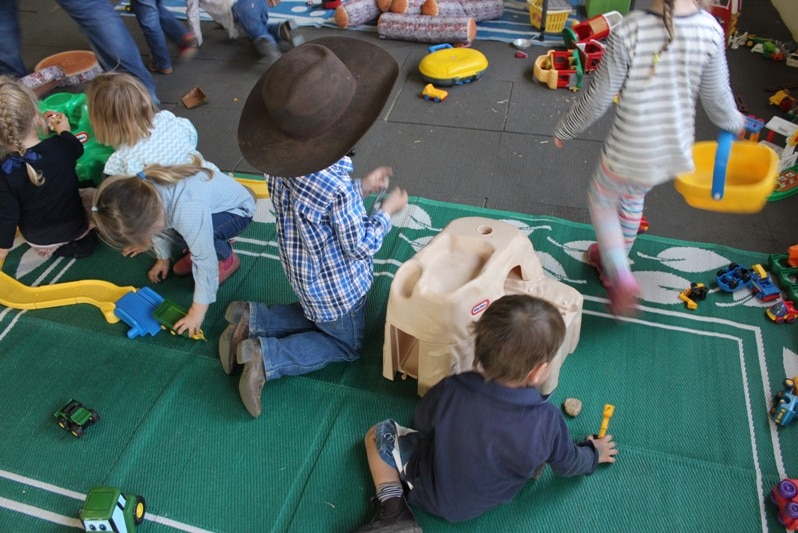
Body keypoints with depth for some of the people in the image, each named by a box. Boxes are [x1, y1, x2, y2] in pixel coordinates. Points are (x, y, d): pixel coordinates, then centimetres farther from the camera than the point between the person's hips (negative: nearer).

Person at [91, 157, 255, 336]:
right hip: (214, 201, 7)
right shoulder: (143, 190, -19)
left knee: (200, 235, -33)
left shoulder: (188, 211, -42)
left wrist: (198, 310, -30)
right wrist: (163, 258, 12)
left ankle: (227, 259, -3)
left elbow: (205, 260, -36)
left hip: (238, 210, -7)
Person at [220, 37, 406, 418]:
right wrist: (388, 210, -8)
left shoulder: (281, 164, -15)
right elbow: (361, 246, -23)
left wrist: (361, 187, 3)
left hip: (302, 272, 7)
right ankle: (266, 357, 3)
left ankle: (251, 319, 18)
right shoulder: (337, 188, -38)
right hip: (338, 285, -7)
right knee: (346, 344, 20)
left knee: (319, 318, 34)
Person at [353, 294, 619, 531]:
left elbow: (422, 423, -11)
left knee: (378, 433, 15)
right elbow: (569, 465, -9)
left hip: (430, 493, -3)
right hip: (485, 503, 3)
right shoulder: (547, 420, -32)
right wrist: (594, 453, 13)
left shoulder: (448, 392, -35)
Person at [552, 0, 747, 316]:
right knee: (633, 199, 32)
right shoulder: (710, 29, -12)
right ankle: (611, 262, 51)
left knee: (601, 200, 24)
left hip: (628, 153, -4)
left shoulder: (630, 31, -23)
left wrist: (564, 130, 3)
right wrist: (734, 122, 22)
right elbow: (717, 98, -1)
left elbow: (598, 98, -15)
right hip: (674, 152, 5)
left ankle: (621, 277, 10)